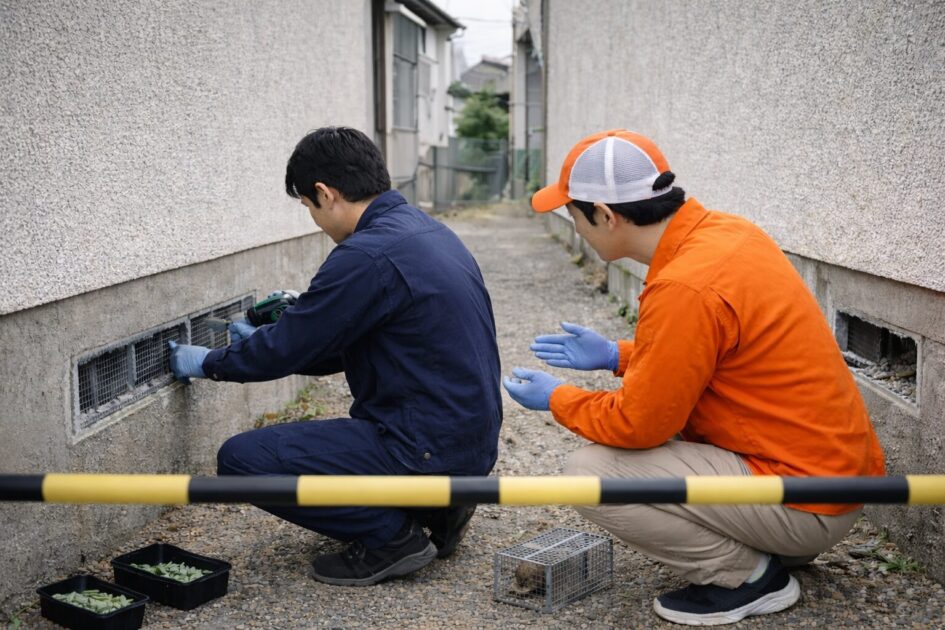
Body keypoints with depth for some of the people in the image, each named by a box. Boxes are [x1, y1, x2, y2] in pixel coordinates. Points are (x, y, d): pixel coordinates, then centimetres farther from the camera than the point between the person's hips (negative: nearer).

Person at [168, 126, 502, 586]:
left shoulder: (366, 256, -20)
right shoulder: (427, 230, 11)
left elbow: (286, 348, -10)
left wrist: (207, 364, 9)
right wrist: (265, 345, 27)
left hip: (428, 450, -10)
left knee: (242, 460, -9)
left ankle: (391, 535, -3)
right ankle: (436, 507, 14)